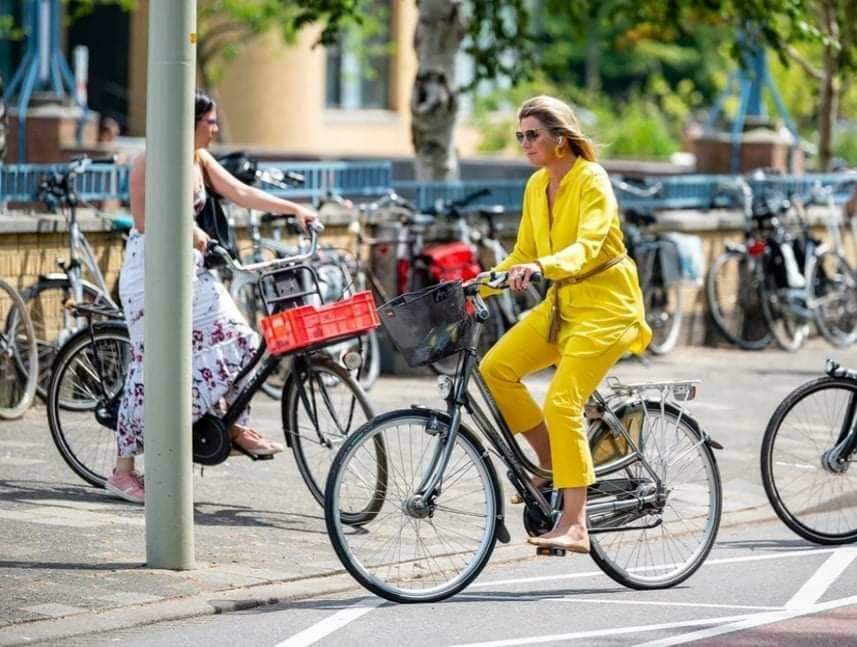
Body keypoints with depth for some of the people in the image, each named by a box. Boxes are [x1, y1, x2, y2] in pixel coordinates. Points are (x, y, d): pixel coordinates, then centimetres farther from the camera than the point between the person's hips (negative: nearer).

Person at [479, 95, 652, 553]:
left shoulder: (592, 181, -15)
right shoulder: (537, 186, 8)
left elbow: (588, 247, -30)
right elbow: (522, 256, 14)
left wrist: (540, 267, -47)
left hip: (605, 303, -8)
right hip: (561, 303, 8)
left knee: (562, 401, -21)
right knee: (495, 368, -10)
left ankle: (574, 526, -20)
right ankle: (553, 464, 6)